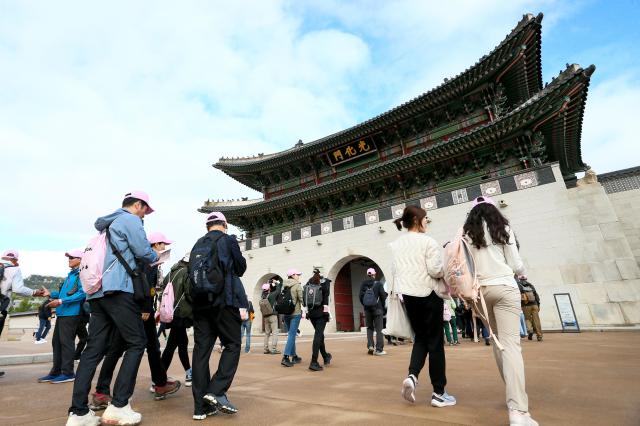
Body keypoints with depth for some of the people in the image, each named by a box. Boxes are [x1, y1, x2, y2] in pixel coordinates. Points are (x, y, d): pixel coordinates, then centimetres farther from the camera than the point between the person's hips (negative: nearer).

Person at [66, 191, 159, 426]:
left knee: (94, 349, 6)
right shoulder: (131, 220, -2)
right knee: (136, 343, -3)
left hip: (97, 292, 9)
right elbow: (145, 253, -6)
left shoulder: (108, 224, 26)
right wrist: (156, 257, 14)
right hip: (118, 290, -9)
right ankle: (118, 405, -4)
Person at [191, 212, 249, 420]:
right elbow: (241, 268, 4)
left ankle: (201, 406, 10)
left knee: (201, 349, 6)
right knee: (232, 345, 6)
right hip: (224, 300, -5)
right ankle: (217, 391, -8)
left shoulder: (197, 244, 14)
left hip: (200, 302, 6)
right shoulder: (228, 240, 0)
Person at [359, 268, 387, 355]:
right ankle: (379, 349, 3)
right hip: (377, 308, -3)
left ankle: (370, 346, 5)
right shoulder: (378, 284, -7)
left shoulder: (363, 284, 1)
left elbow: (361, 296, 0)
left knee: (369, 328, 16)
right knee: (378, 329, 3)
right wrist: (382, 306, 10)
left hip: (367, 309, 3)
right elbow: (383, 296, -6)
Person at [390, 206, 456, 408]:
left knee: (420, 338, 19)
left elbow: (394, 270, 7)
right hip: (428, 293, -5)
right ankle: (439, 393, 15)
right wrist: (446, 272, 4)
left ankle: (412, 376, 0)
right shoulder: (427, 241, -11)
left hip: (408, 295, 5)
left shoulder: (396, 244, 6)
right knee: (435, 341, 6)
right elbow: (435, 269, -15)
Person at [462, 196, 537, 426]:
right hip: (504, 287, -2)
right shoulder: (502, 229, 4)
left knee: (497, 342, 15)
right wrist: (522, 273, 26)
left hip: (481, 290, 3)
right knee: (510, 344, -10)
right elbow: (515, 264, 4)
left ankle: (513, 394, 25)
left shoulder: (467, 233, 8)